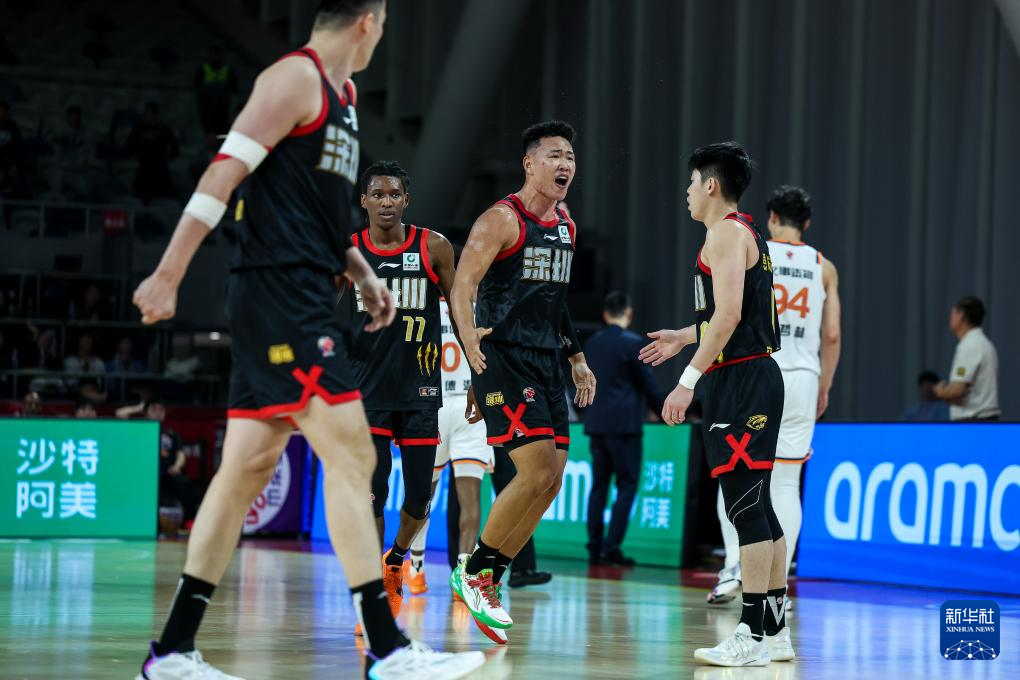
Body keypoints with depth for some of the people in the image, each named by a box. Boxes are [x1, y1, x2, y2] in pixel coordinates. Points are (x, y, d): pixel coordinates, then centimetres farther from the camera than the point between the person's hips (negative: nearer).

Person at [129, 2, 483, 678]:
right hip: (279, 289, -10)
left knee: (250, 466, 9)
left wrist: (363, 274, 19)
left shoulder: (342, 94, 21)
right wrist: (168, 276, -21)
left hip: (304, 299, 10)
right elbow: (225, 172, -16)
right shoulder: (296, 78, -9)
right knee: (351, 454, -13)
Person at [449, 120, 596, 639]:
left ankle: (489, 579, 12)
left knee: (551, 479, 3)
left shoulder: (565, 227, 15)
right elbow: (463, 284, -18)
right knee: (537, 471, -17)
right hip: (503, 357, -8)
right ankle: (474, 572, -2)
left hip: (545, 360, 8)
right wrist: (469, 336, -36)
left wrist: (577, 357, 26)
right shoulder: (502, 220, -9)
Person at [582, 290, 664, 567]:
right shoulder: (632, 343, -9)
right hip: (624, 424, -6)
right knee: (627, 486, -2)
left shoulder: (591, 344, 9)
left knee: (599, 485, 11)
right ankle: (611, 547, -10)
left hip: (596, 423, 6)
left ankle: (595, 548, 9)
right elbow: (648, 383, -6)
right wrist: (663, 412, 8)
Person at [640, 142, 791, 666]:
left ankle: (752, 635, -12)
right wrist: (683, 338, 39)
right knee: (757, 506, 12)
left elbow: (728, 314, -21)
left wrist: (688, 379, -22)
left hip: (740, 381, -10)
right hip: (755, 377, 10)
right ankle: (776, 630, 14)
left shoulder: (726, 232, -10)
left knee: (745, 505, -11)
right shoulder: (749, 234, 20)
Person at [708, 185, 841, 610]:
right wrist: (823, 387, 15)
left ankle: (735, 566, -9)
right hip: (801, 377, 2)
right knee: (785, 485, 6)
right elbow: (831, 336, 5)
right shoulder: (823, 267, 8)